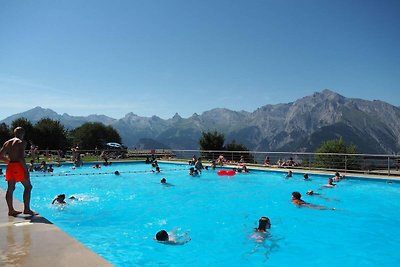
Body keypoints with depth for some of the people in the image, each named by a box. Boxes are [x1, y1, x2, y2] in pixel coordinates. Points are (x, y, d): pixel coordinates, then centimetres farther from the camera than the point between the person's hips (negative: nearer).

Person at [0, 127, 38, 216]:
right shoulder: (22, 142, -7)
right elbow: (21, 157, -18)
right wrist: (26, 169, -16)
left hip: (10, 166, 8)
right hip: (18, 166, -8)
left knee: (10, 188, 10)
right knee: (28, 186, -1)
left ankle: (11, 210, 15)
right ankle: (27, 209, -5)